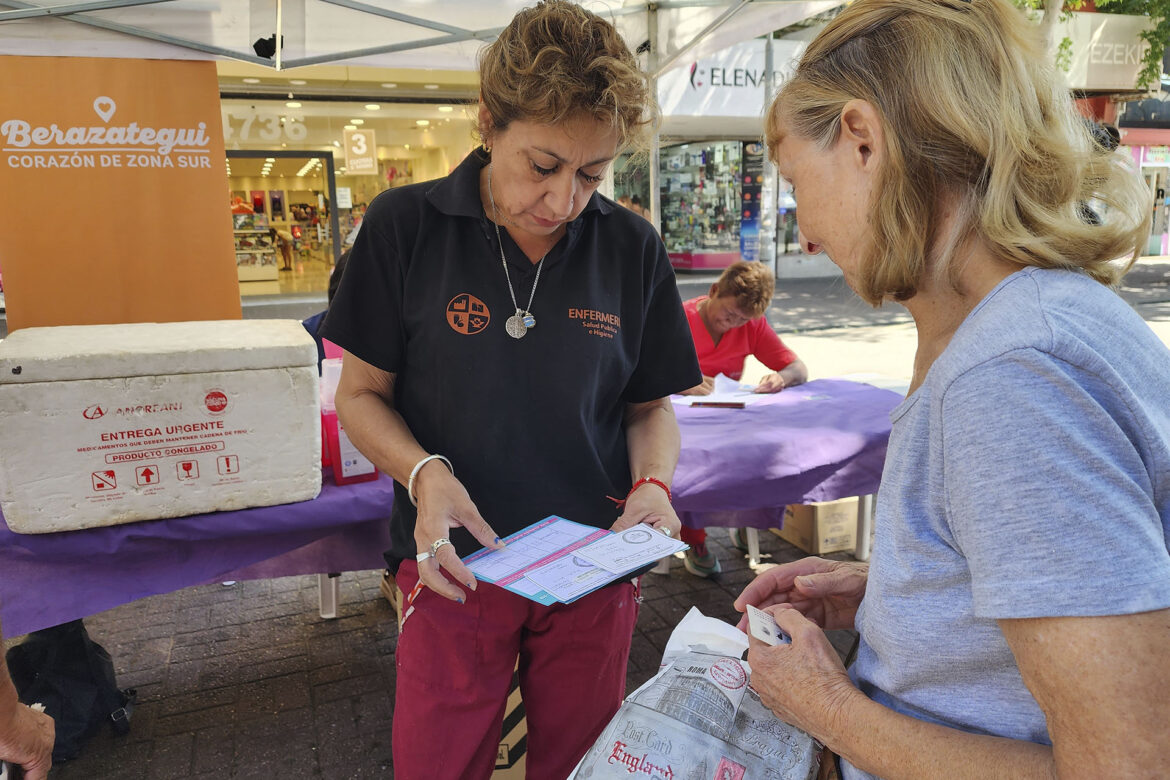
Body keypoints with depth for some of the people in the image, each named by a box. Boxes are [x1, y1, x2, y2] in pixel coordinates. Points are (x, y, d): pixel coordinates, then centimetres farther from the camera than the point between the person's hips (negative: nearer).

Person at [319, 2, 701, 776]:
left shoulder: (633, 249, -4)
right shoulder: (405, 226, -10)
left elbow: (651, 403, 5)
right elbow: (361, 393, -2)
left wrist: (654, 483, -15)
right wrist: (424, 474, -20)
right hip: (454, 566, -1)